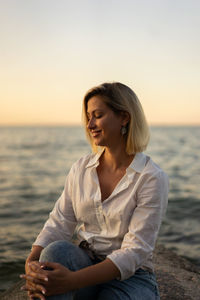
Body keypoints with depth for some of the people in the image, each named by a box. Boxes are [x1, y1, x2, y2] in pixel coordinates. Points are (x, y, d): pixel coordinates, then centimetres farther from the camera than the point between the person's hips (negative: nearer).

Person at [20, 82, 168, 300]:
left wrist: (72, 280, -29)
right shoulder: (81, 168, 3)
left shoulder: (152, 178, -13)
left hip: (130, 277, -4)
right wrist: (32, 263, -20)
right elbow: (59, 223, 0)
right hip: (83, 264, 4)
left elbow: (134, 252, -18)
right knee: (56, 250, -29)